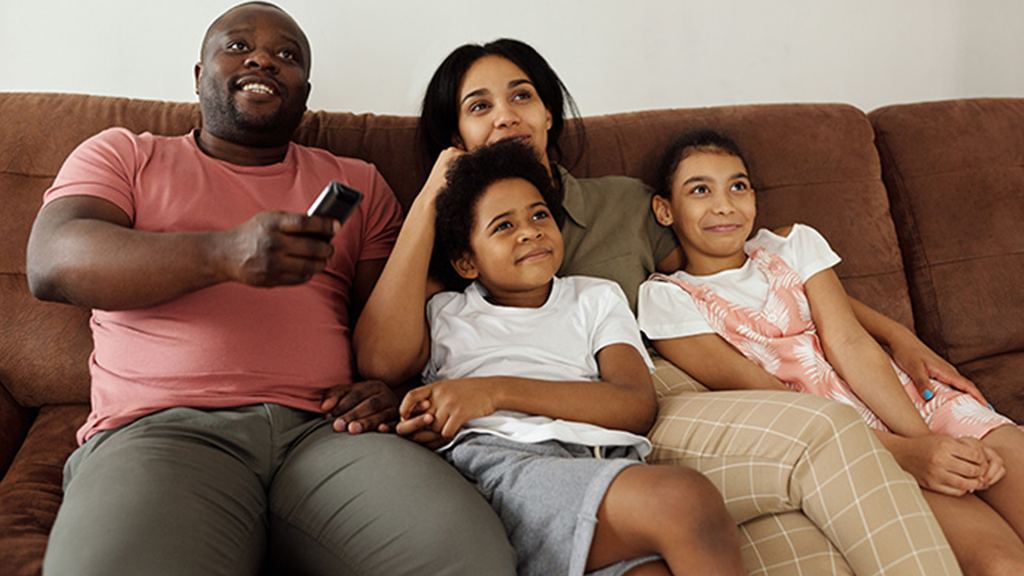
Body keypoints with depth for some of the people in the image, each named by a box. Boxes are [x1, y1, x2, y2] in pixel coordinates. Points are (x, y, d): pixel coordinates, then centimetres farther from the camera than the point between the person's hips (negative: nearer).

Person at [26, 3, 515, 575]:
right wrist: (224, 253, -18)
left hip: (324, 428, 2)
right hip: (161, 426, -1)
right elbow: (52, 263, -1)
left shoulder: (358, 183, 24)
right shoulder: (122, 155, 19)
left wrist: (391, 386, -6)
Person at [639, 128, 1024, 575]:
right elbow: (763, 398, -8)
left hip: (912, 404, 5)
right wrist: (901, 451, -18)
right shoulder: (666, 298, 2)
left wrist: (922, 437, -16)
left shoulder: (793, 244, 15)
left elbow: (850, 344, 1)